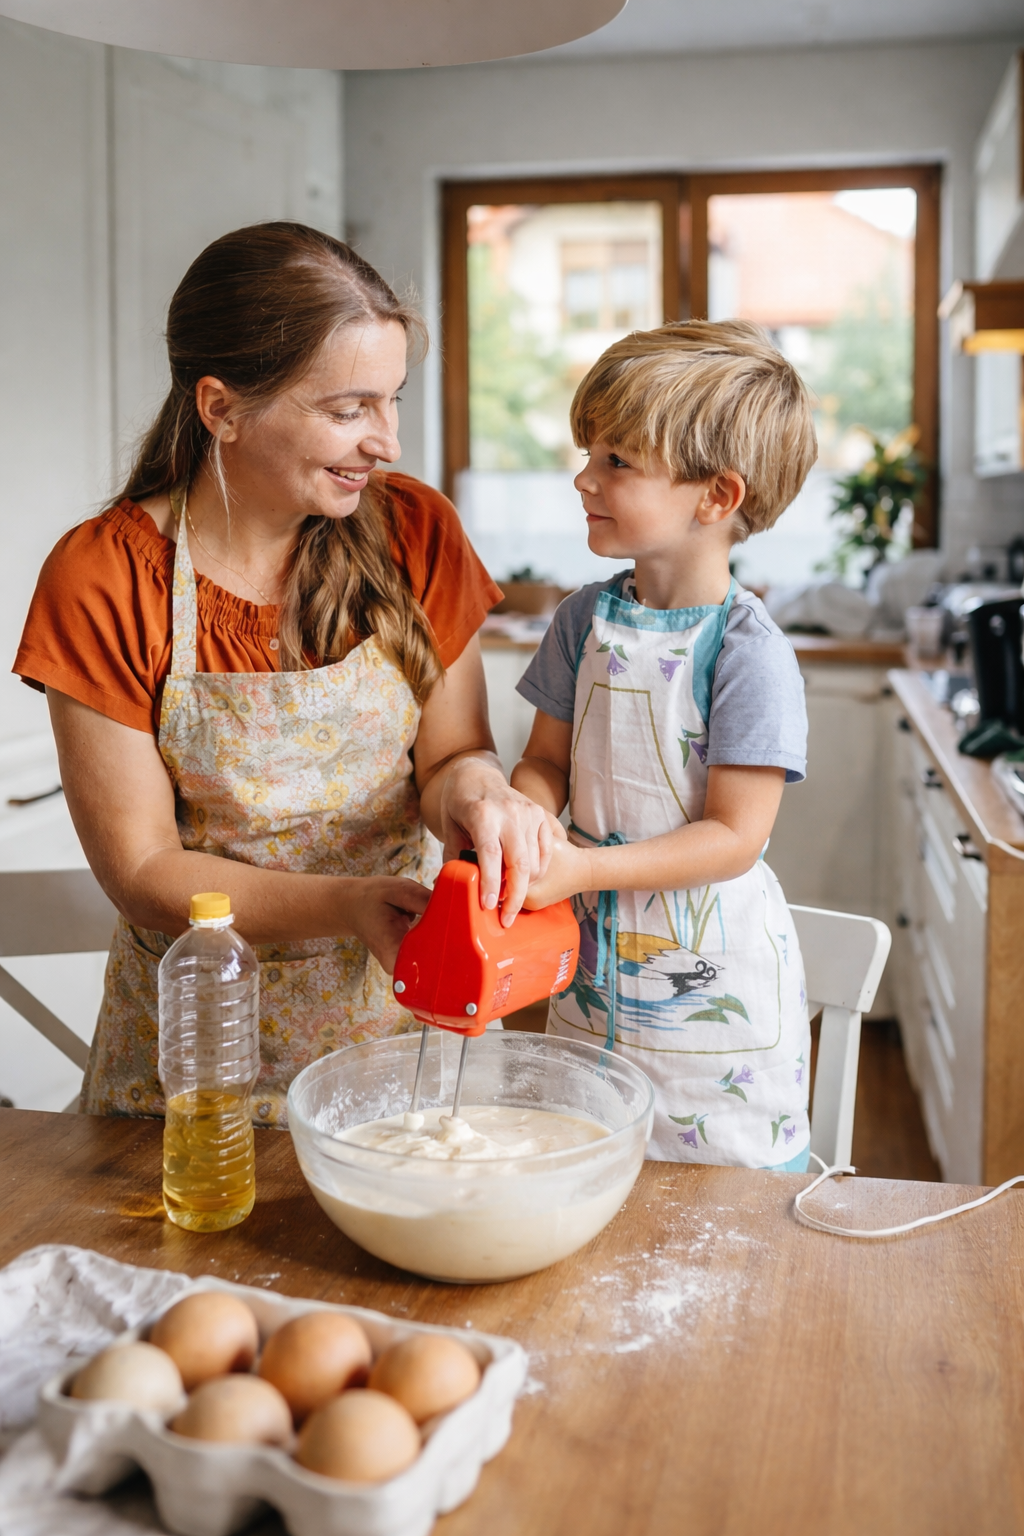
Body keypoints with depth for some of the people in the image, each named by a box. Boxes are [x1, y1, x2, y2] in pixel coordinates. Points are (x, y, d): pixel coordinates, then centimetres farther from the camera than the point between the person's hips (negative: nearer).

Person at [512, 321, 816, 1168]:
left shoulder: (750, 652, -19)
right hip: (592, 967, 6)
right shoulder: (585, 620, 0)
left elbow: (734, 837, -19)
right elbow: (548, 761, 7)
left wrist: (583, 867, -26)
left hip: (715, 986, -5)